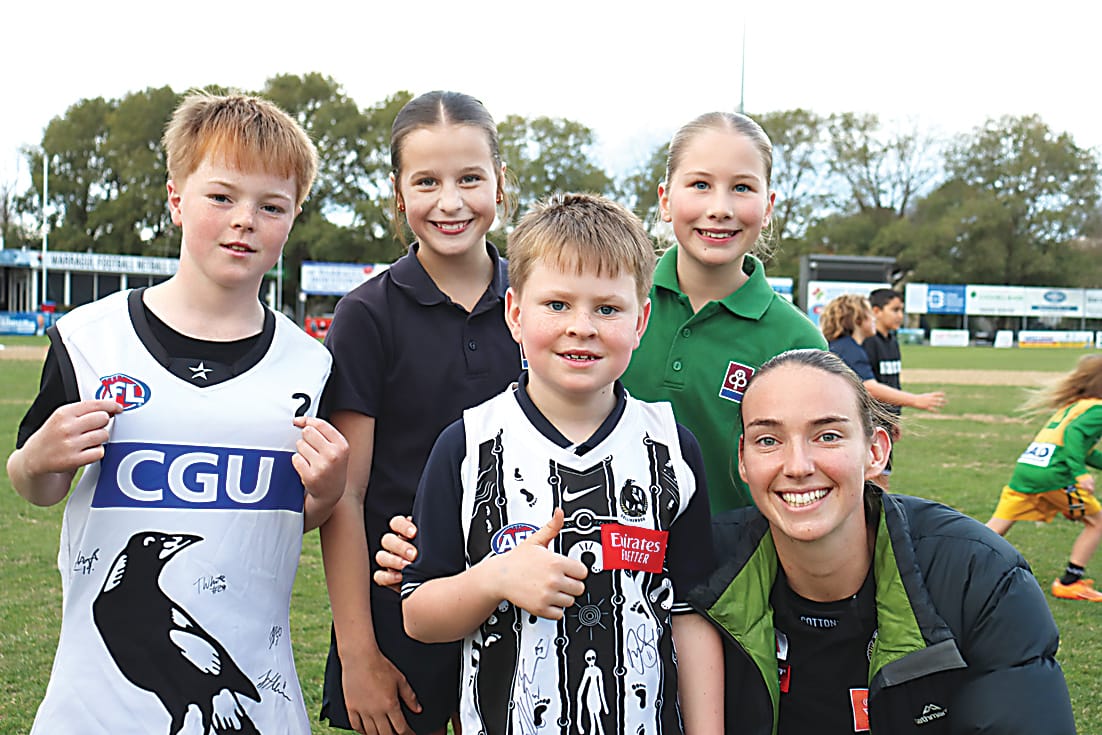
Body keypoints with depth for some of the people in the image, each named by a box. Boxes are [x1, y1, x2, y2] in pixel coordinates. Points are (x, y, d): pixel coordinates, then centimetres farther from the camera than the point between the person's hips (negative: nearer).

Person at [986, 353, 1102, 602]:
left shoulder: (1072, 405, 28)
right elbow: (1074, 434, -17)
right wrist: (1080, 473, -24)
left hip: (1024, 468, 8)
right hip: (1052, 474, -8)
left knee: (995, 529, 7)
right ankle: (1070, 583, 11)